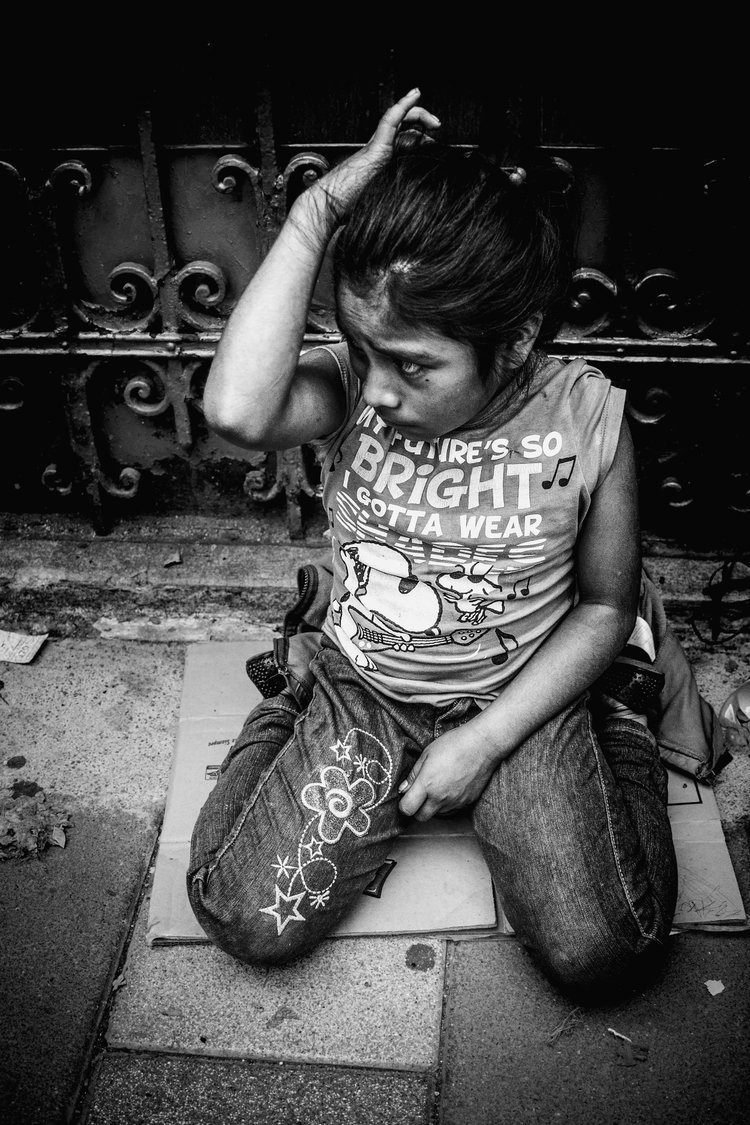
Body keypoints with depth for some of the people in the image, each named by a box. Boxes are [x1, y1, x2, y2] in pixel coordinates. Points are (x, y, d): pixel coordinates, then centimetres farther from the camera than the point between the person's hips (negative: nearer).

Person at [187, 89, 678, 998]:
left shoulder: (587, 417, -16)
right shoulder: (348, 388, -16)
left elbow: (605, 606, -5)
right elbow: (237, 411, -40)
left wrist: (485, 740, -12)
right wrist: (316, 213, -35)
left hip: (521, 702, 0)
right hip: (363, 696, 1)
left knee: (602, 954, -12)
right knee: (249, 923, -8)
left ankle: (616, 745, 17)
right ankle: (283, 732, 20)